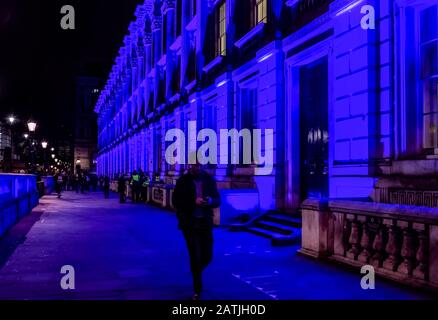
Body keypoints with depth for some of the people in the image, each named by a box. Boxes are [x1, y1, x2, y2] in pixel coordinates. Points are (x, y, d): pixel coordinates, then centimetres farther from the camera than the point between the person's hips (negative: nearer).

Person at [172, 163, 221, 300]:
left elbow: (218, 200, 7)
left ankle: (196, 272, 40)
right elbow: (176, 201, -7)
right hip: (189, 223, -3)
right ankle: (197, 290, 13)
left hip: (205, 223, 3)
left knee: (207, 256, 6)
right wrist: (194, 202, -21)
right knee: (195, 257, -2)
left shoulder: (209, 180, 5)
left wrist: (211, 201, -16)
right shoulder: (183, 181, -3)